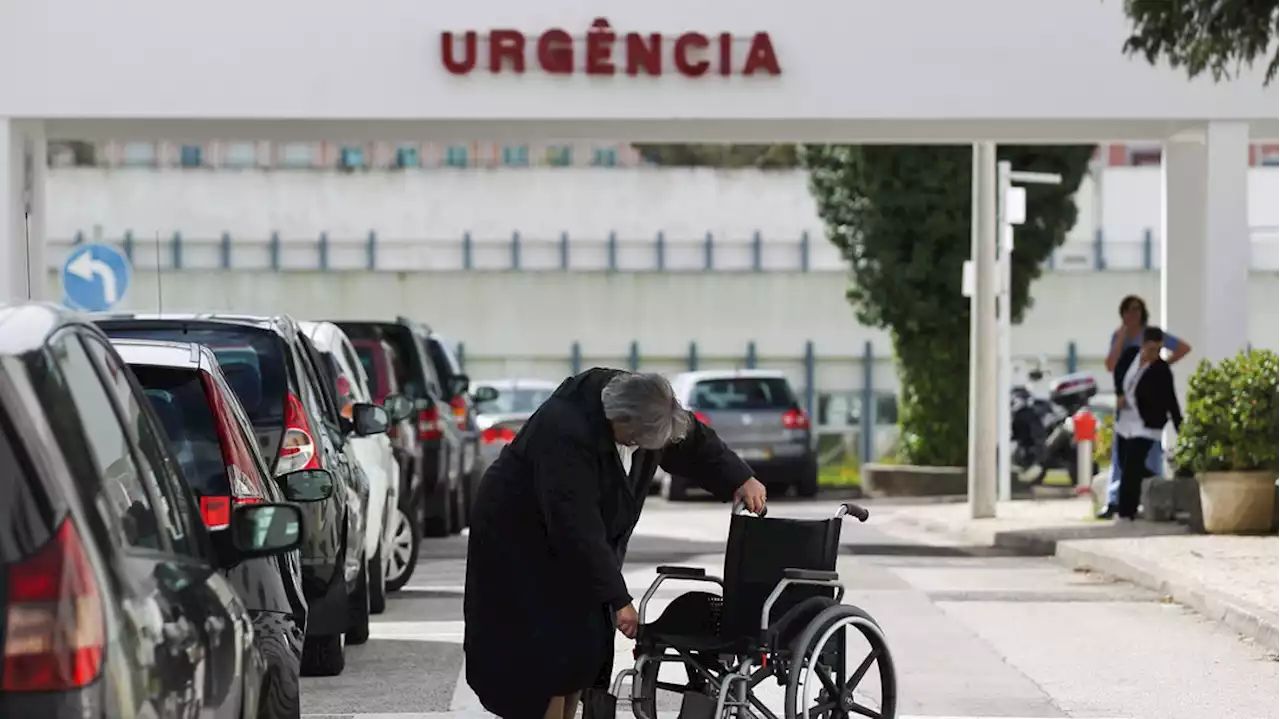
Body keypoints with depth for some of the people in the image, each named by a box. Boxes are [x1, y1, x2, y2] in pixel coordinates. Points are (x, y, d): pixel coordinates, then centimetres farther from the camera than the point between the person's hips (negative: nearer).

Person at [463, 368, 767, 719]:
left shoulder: (643, 405, -13)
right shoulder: (566, 431, -36)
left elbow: (693, 442, 6)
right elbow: (576, 527, -36)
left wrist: (739, 479, -7)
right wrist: (618, 598, -35)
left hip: (577, 544, 8)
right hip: (521, 542, -8)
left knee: (582, 650, 4)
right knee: (547, 655, -14)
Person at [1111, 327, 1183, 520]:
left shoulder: (1162, 370, -17)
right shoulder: (1130, 355, -3)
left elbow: (1171, 402, -17)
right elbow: (1118, 372, 18)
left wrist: (1181, 430, -21)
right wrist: (1119, 394, 3)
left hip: (1146, 426, -6)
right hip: (1125, 422, 6)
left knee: (1131, 469, -13)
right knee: (1126, 466, 12)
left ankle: (1126, 511, -10)